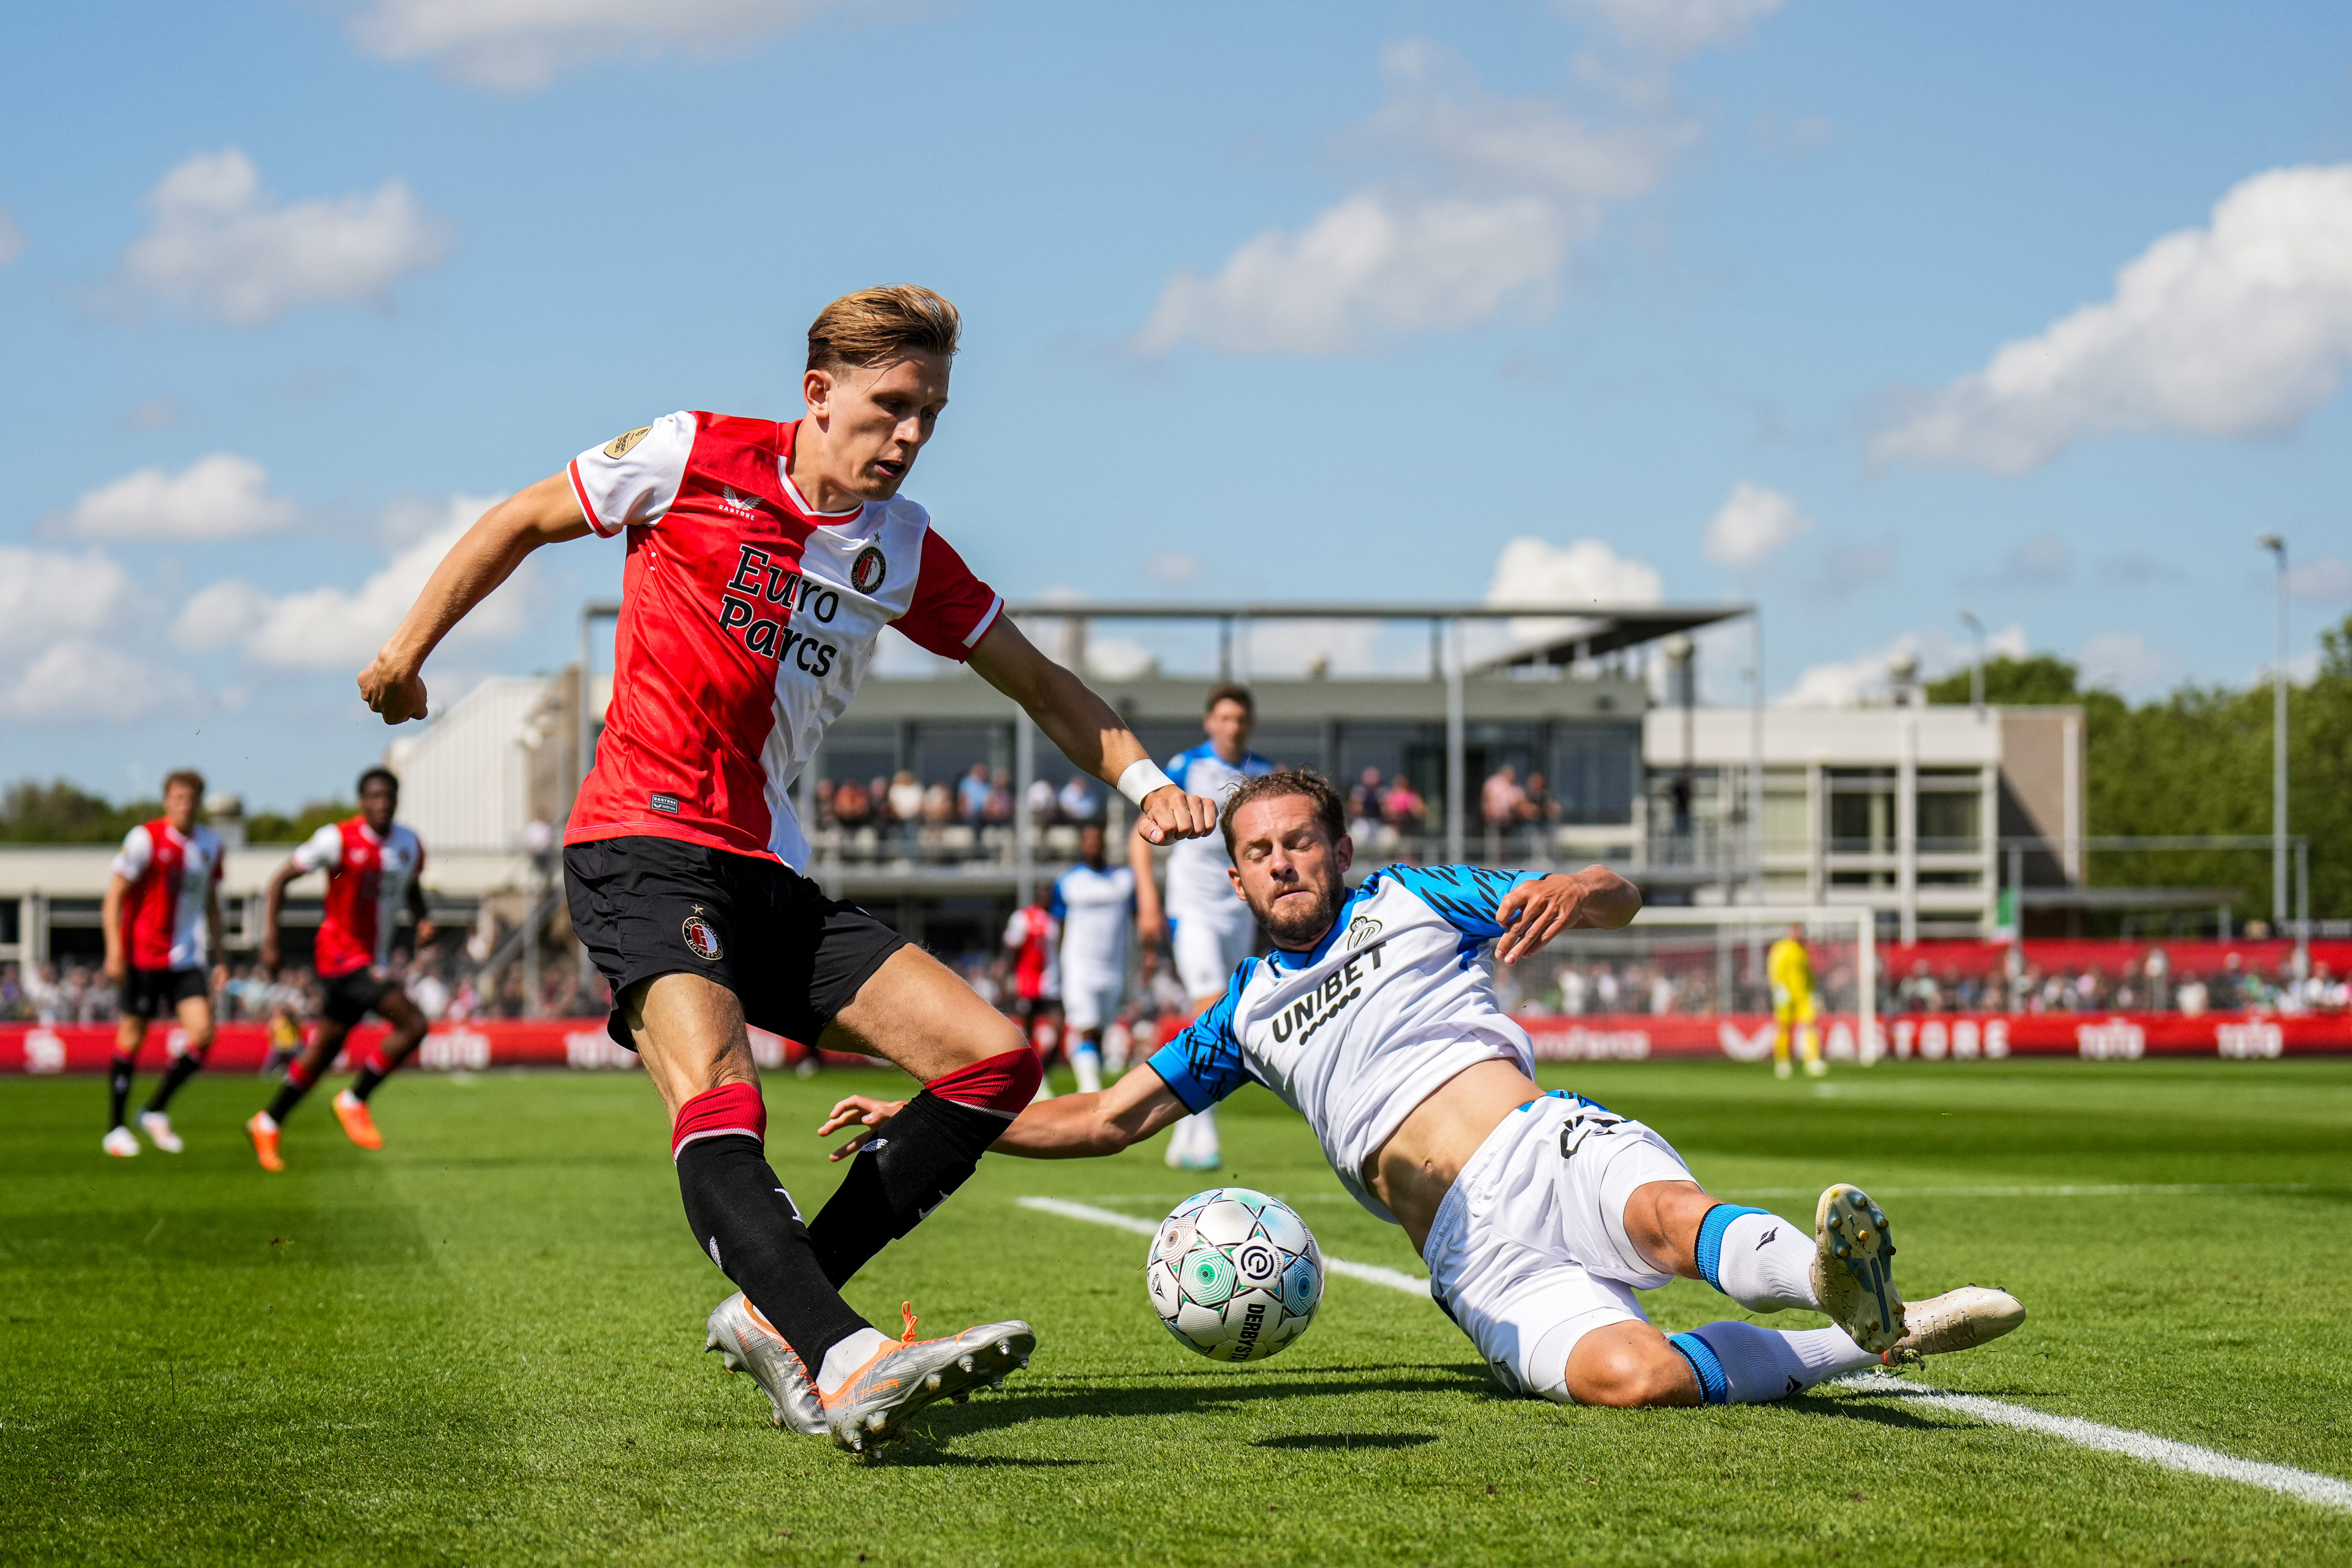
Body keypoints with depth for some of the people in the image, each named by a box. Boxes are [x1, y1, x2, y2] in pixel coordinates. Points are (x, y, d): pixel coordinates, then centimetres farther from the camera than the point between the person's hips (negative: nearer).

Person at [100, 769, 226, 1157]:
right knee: (132, 1036, 1)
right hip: (144, 956, -5)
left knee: (202, 1033, -9)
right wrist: (114, 952, -16)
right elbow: (114, 896, -8)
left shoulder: (210, 844, 9)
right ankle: (116, 1128, 13)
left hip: (189, 959, 5)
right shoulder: (145, 838, -9)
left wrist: (218, 959, 17)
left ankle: (155, 1113, 8)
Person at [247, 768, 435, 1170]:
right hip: (340, 954, -7)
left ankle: (268, 1124, 29)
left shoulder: (409, 844, 5)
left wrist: (422, 919, 3)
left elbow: (412, 888, 24)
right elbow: (281, 878, -8)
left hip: (375, 962, 7)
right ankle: (354, 1101, -4)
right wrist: (270, 939, -15)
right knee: (412, 1024, -19)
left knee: (325, 1049, 15)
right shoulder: (339, 839, -14)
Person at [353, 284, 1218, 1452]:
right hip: (645, 845, -7)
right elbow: (522, 521, 11)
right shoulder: (693, 458, -2)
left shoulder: (904, 548, 12)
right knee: (717, 1102, -32)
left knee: (996, 1058, -6)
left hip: (769, 874, 7)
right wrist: (407, 653, 16)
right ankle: (845, 1364, -51)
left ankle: (777, 1309, -6)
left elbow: (1036, 681, 22)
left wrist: (1145, 781, 6)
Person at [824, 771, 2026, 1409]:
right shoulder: (1244, 1016, 25)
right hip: (1473, 1258, 1)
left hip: (1548, 1145, -1)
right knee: (1619, 1371, -32)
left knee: (1670, 1218, -40)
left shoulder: (1412, 902, 17)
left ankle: (1846, 1288, -58)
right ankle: (1860, 1343, -24)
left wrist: (1577, 893, -14)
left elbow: (1619, 903, 12)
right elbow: (1104, 1120, 27)